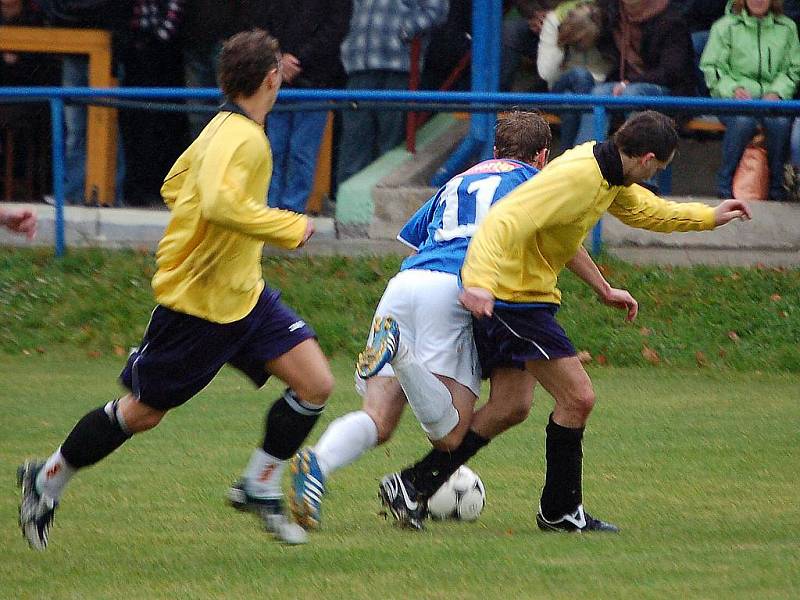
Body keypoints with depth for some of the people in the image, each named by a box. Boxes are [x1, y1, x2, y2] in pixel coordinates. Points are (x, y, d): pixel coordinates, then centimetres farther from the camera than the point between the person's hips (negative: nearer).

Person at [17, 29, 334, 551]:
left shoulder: (226, 127, 8)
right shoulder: (240, 137, -22)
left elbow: (174, 187, 19)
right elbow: (220, 202, -39)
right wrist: (289, 227, -28)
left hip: (245, 293, 9)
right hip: (196, 300, -9)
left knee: (315, 384, -4)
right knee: (141, 412, 6)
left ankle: (259, 488, 11)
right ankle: (47, 481, 26)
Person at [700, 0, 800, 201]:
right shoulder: (726, 27, 7)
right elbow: (711, 68, 5)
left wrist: (777, 92, -8)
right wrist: (733, 89, -13)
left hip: (772, 97, 1)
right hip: (734, 100, -1)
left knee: (780, 122, -33)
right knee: (743, 121, -36)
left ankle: (776, 189, -18)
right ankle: (725, 184, -21)